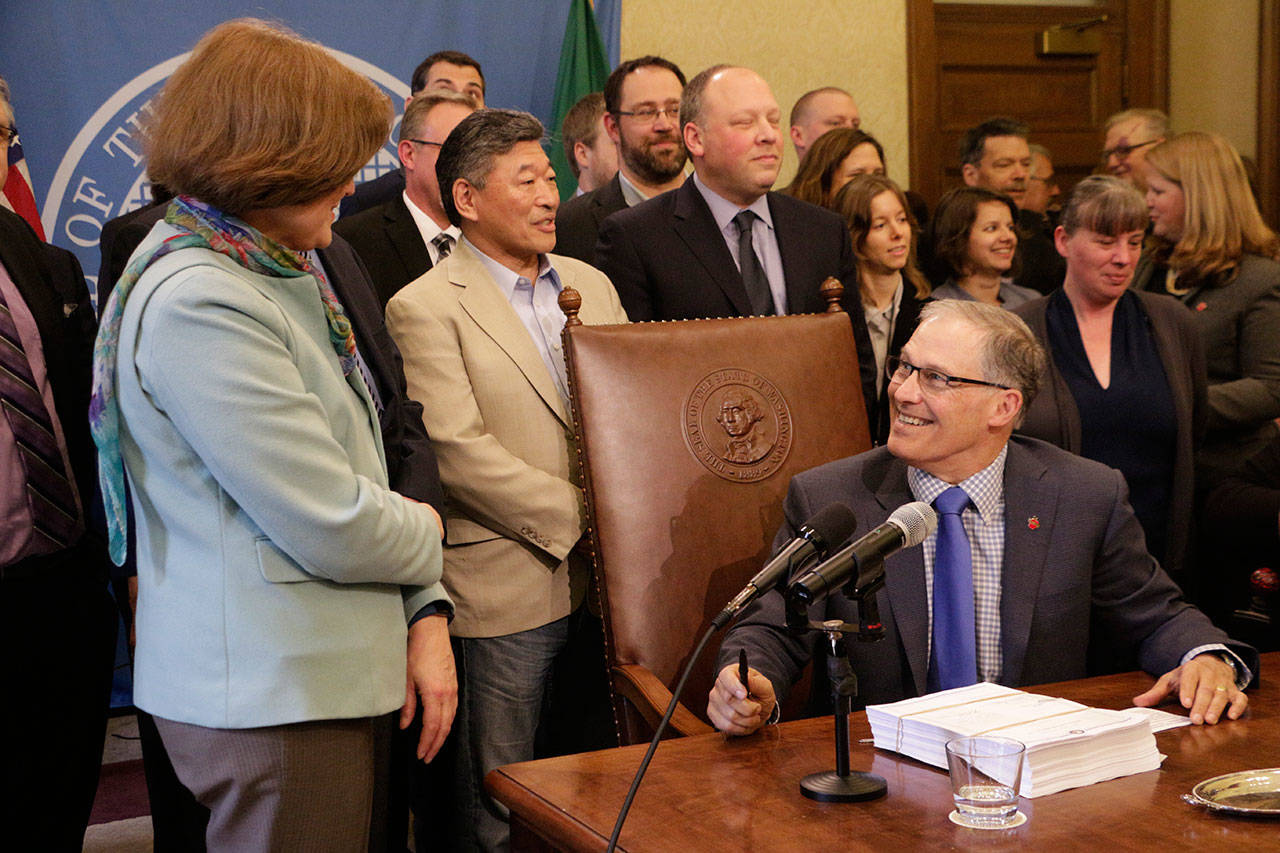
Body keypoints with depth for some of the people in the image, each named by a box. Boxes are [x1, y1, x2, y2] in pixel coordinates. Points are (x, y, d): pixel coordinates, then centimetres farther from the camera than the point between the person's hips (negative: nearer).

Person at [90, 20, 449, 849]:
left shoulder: (273, 276, 12)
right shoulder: (196, 304, -20)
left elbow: (359, 467, 13)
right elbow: (332, 528, -21)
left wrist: (424, 613, 3)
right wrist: (427, 534, -1)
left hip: (332, 676, 9)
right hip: (274, 694, -9)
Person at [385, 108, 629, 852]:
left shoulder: (592, 284, 14)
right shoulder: (426, 309, -7)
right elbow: (458, 452, -15)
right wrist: (582, 516, -14)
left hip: (606, 582, 6)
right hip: (507, 589, -6)